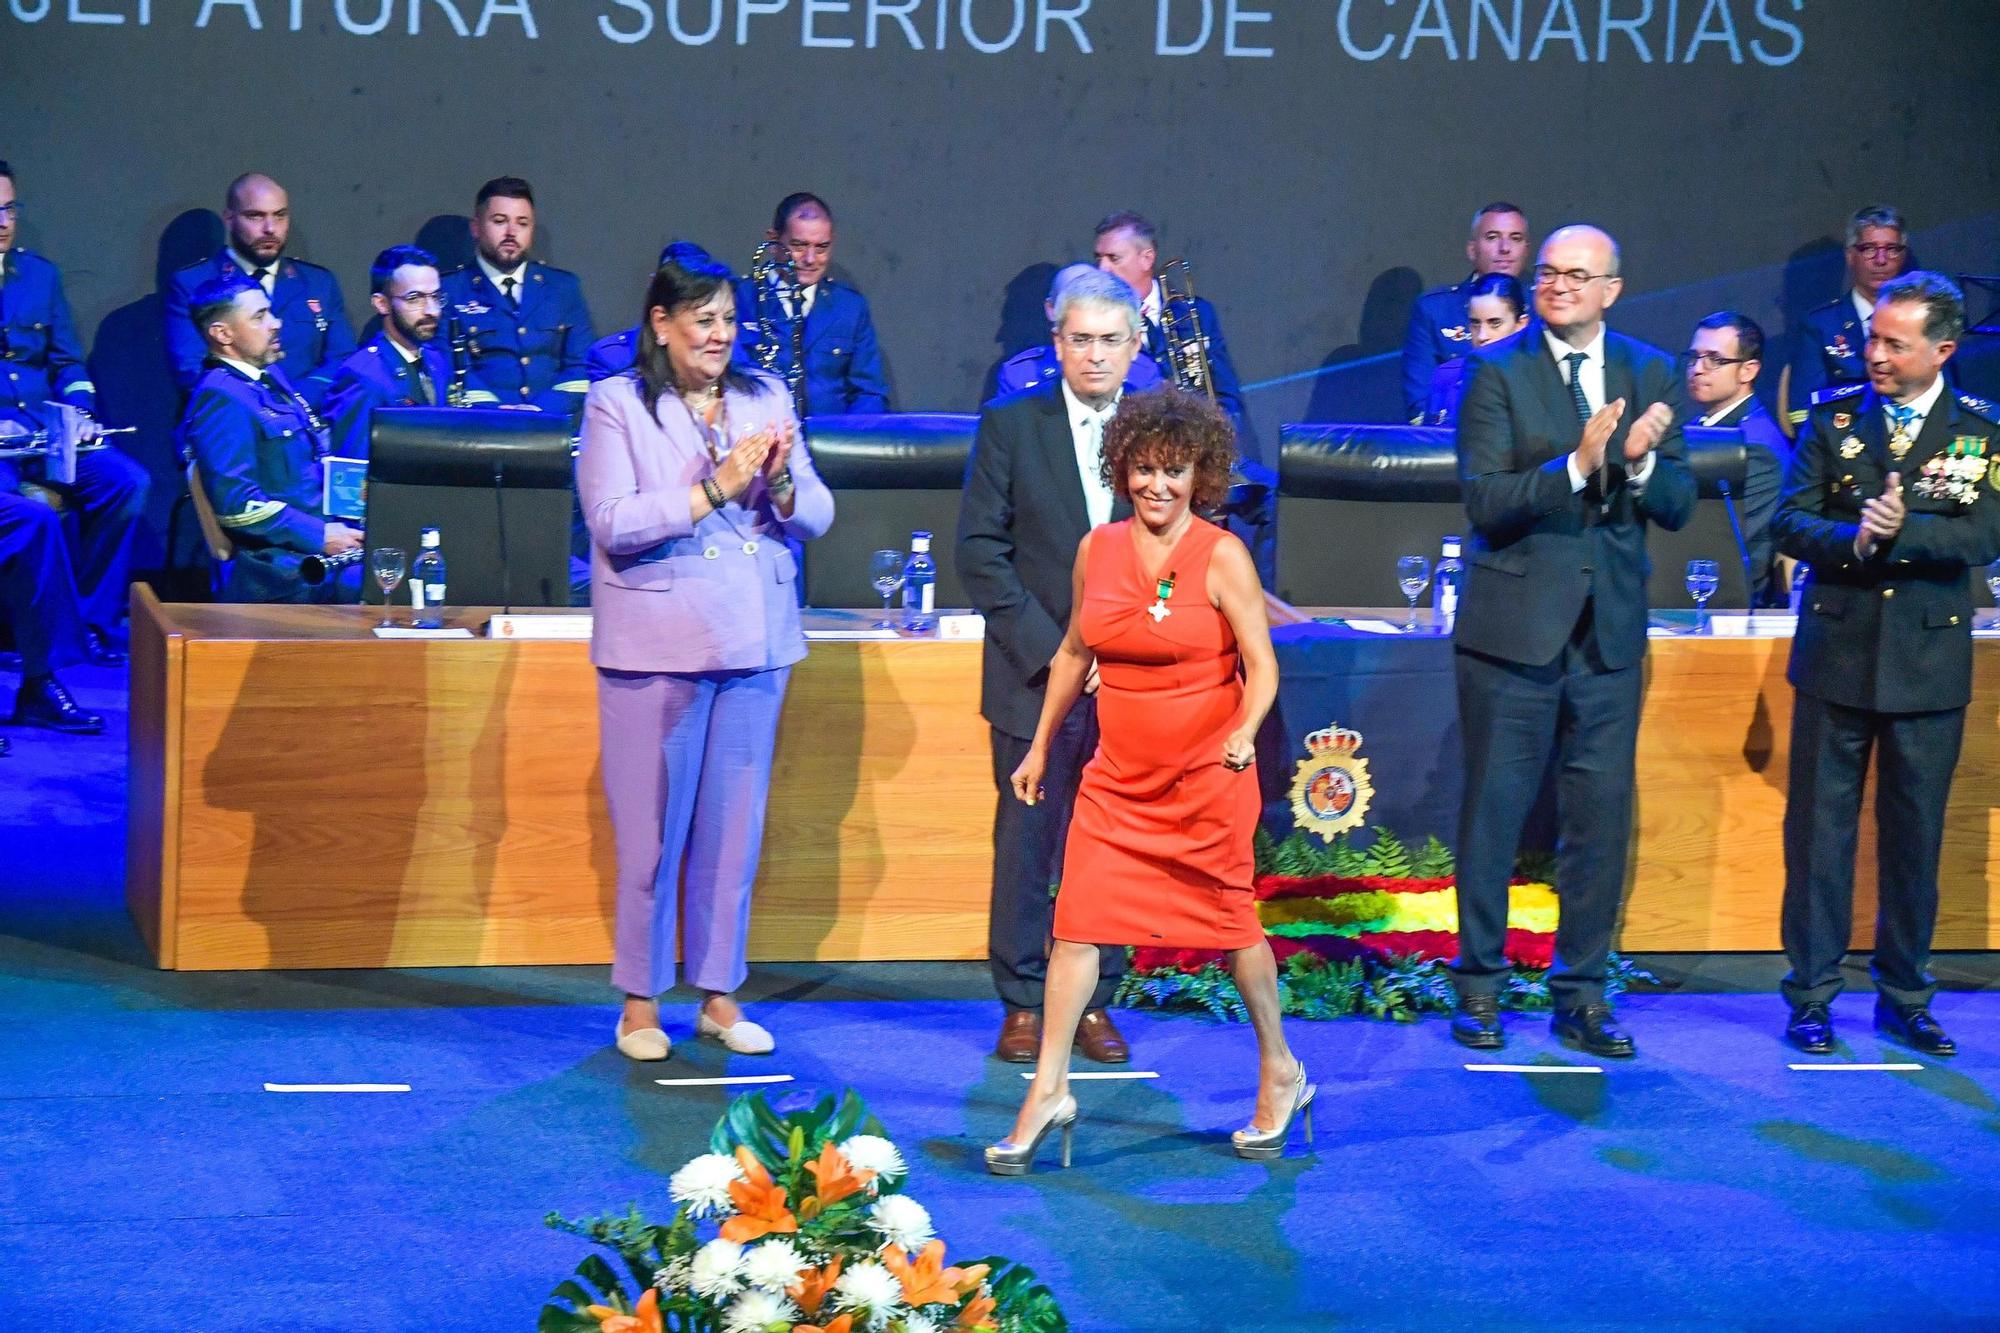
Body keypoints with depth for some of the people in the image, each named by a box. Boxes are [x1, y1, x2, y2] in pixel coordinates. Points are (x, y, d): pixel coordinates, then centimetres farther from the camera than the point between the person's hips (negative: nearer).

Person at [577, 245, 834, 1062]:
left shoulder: (766, 399, 11)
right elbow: (612, 522, -13)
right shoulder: (617, 405, -1)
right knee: (652, 830, 0)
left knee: (735, 826, 8)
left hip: (755, 644, 4)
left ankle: (719, 994, 17)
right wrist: (715, 489, -18)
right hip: (657, 647, -4)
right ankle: (641, 1003, 10)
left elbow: (817, 516, 9)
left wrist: (780, 484, -12)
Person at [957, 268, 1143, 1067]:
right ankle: (1022, 1005, 11)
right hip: (1034, 675, -1)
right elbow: (980, 551, -2)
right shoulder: (1010, 427, 2)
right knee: (1026, 843, 2)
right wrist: (1048, 648, -10)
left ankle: (1093, 1002, 14)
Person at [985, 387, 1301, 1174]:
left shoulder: (1222, 559, -10)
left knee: (1231, 925, 7)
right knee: (1076, 922, -4)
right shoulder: (1096, 550, 2)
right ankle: (1049, 1090, 2)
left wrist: (1243, 734, -30)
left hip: (1206, 778, -4)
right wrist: (1039, 746, 19)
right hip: (1118, 776, 4)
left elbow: (1262, 667, -11)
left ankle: (1280, 1076, 26)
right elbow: (1074, 652, 15)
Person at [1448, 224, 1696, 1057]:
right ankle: (1479, 989, 16)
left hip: (1609, 629, 3)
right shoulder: (1499, 373, -4)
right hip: (1514, 627, -3)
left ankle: (1580, 997, 17)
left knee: (1601, 818, 6)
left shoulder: (1652, 374, 7)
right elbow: (1485, 503, -12)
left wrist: (1639, 462, -16)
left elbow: (1678, 507, 4)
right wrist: (1577, 466, -24)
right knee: (1493, 810, 4)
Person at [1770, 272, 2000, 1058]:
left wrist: (1903, 532, -24)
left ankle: (1904, 998, 20)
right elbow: (1789, 520, -3)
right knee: (1819, 827, 2)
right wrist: (1853, 539, -22)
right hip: (1836, 657, 0)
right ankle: (1812, 995, 10)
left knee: (1915, 836, 8)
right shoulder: (1833, 419, 4)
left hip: (1928, 664, 0)